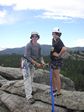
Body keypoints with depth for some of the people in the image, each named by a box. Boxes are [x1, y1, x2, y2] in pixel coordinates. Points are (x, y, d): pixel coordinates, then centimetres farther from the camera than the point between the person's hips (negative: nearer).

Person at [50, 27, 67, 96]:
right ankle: (54, 89, 32)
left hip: (57, 61, -9)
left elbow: (64, 49, -41)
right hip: (53, 61, 9)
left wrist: (59, 55, -27)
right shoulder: (54, 40, 7)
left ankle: (58, 92, 9)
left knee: (57, 77, -1)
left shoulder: (59, 42, -22)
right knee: (53, 76, 18)